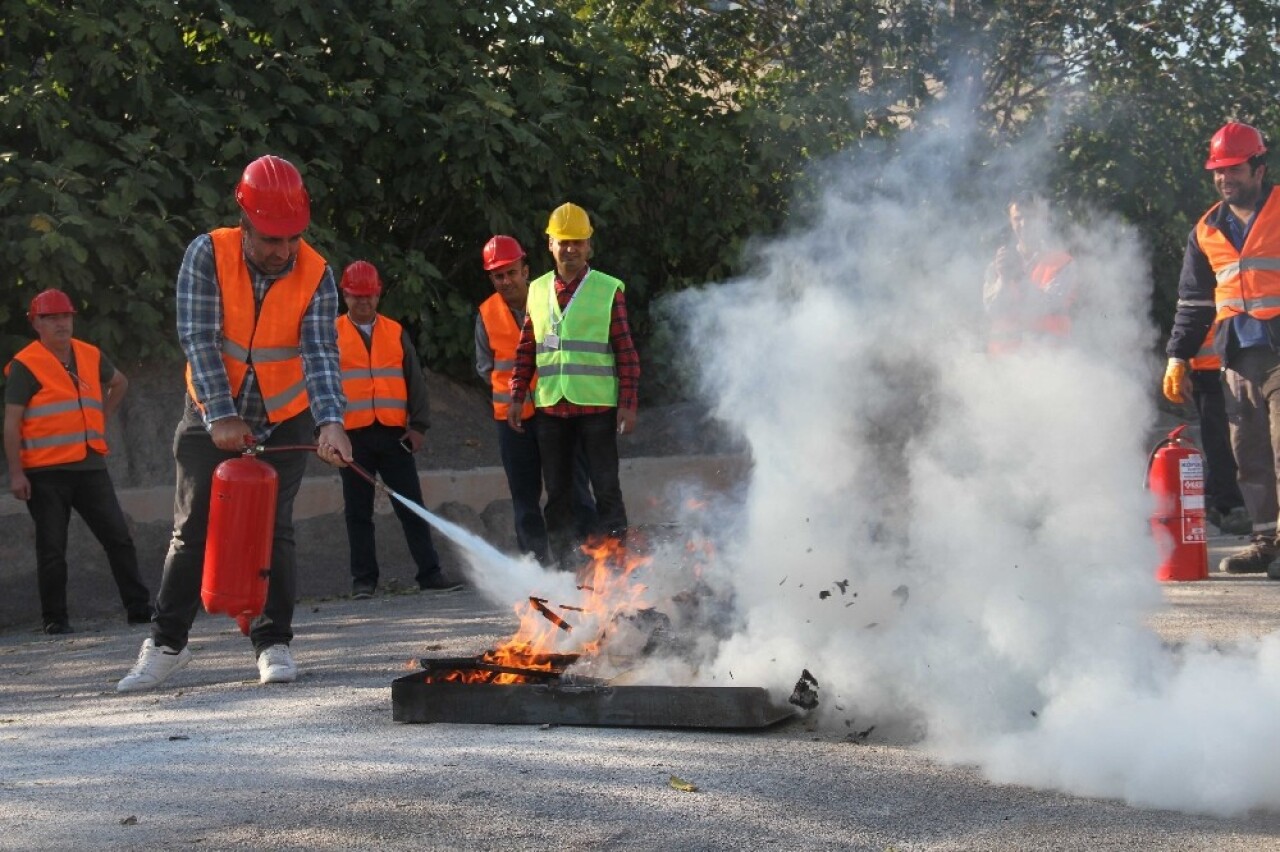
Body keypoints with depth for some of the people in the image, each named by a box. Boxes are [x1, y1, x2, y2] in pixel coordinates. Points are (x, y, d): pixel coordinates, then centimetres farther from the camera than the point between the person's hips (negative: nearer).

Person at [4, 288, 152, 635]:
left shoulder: (91, 357, 11)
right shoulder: (25, 366, -5)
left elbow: (119, 383, 32)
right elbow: (11, 423, -7)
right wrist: (16, 473, -13)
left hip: (90, 466, 5)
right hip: (45, 473, -5)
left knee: (119, 539, 3)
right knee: (52, 550, 1)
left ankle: (139, 608, 9)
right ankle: (55, 619, 9)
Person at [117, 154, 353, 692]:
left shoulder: (316, 275, -15)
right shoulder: (208, 255, -18)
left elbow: (320, 355, -21)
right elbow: (198, 339, -21)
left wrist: (330, 421, -38)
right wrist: (220, 416, -29)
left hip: (282, 420, 0)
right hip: (212, 416, 0)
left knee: (273, 531, -1)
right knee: (193, 529, 1)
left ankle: (274, 643, 7)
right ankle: (166, 643, 9)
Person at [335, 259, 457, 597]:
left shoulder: (396, 333, 13)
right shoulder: (332, 334, 7)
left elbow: (415, 380, 12)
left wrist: (418, 425, 2)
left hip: (394, 434, 1)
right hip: (353, 437, -1)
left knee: (411, 507, 1)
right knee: (358, 512, 3)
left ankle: (430, 573, 3)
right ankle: (364, 580, 8)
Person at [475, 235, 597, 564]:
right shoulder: (487, 314, 3)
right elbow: (485, 368, 13)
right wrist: (512, 390, 2)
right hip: (512, 415, 3)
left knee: (574, 488, -2)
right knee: (524, 497, 8)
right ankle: (536, 564, 15)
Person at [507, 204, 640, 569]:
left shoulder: (609, 290, 0)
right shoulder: (538, 290, 11)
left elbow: (626, 351, -2)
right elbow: (525, 349, 15)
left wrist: (628, 403, -8)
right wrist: (517, 396, 8)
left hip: (597, 405, -4)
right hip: (549, 407, 4)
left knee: (606, 489, -4)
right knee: (557, 493, 8)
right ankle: (562, 569, 15)